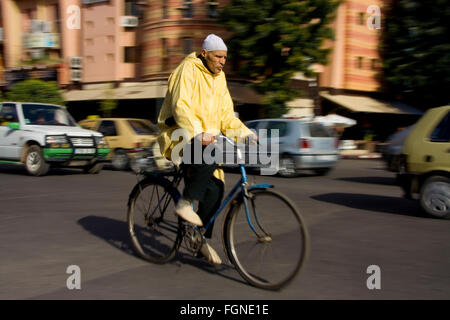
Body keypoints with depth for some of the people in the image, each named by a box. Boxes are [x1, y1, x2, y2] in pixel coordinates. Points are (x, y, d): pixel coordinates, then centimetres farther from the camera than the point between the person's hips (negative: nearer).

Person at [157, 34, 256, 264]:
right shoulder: (187, 70, -10)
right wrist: (197, 133, -38)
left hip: (204, 138, 7)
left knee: (215, 189, -4)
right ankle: (185, 202, -18)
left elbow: (226, 113, 12)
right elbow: (181, 107, -23)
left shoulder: (219, 77, 13)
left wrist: (244, 132, -4)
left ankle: (203, 239, 10)